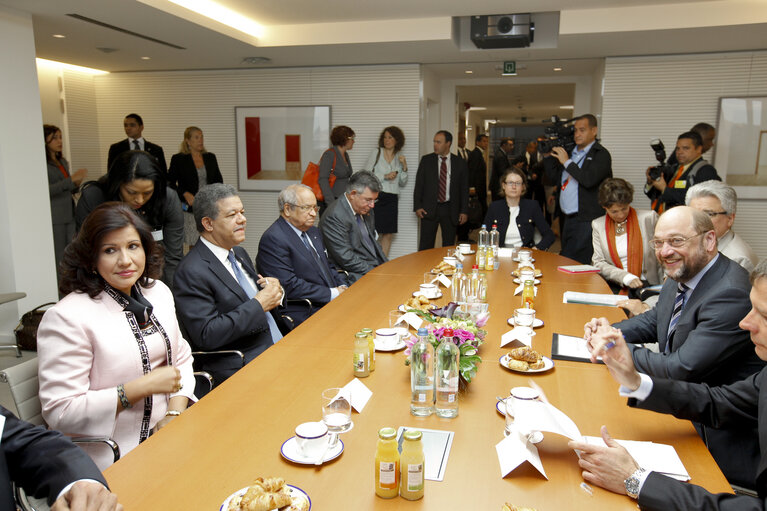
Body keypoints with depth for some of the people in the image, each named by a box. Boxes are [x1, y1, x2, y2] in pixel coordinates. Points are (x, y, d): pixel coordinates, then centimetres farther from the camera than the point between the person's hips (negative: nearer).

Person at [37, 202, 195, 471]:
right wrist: (144, 386, -17)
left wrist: (175, 412, -5)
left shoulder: (157, 291, 7)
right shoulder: (66, 317, -14)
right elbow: (59, 411, -16)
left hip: (167, 431, 6)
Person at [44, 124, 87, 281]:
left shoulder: (63, 162, 16)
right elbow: (46, 189, -17)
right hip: (54, 217, -7)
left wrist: (76, 184, 1)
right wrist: (71, 179, -22)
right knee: (59, 258, -2)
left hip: (69, 214, 7)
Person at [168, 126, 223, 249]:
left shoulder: (210, 157, 12)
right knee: (193, 245, -4)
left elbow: (219, 180, 18)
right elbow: (170, 183, 2)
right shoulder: (178, 159, 1)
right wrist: (185, 194, -13)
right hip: (190, 208, -3)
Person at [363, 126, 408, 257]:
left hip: (392, 199, 4)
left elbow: (402, 184, 15)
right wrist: (385, 176, -9)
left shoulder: (400, 158, 13)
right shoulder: (376, 153, 4)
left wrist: (404, 167, 0)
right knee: (375, 233, -7)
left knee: (388, 235, 3)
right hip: (377, 196, -4)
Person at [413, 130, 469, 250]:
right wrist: (417, 206, -4)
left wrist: (464, 211, -1)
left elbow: (464, 189, 6)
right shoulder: (426, 160, 5)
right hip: (429, 209, 0)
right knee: (425, 246, 0)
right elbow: (419, 184, 4)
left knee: (449, 246, 7)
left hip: (450, 210, 0)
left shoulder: (460, 163, 4)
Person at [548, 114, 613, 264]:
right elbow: (553, 179, 17)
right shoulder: (570, 152, 16)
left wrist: (567, 162, -14)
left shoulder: (601, 154, -6)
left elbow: (589, 180, -21)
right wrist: (550, 157, 4)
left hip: (585, 221, -7)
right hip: (566, 218, 8)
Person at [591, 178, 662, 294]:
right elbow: (598, 263, 1)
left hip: (646, 285, -1)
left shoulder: (649, 218, 3)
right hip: (614, 286, 2)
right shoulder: (597, 225, 8)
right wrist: (625, 277, -15)